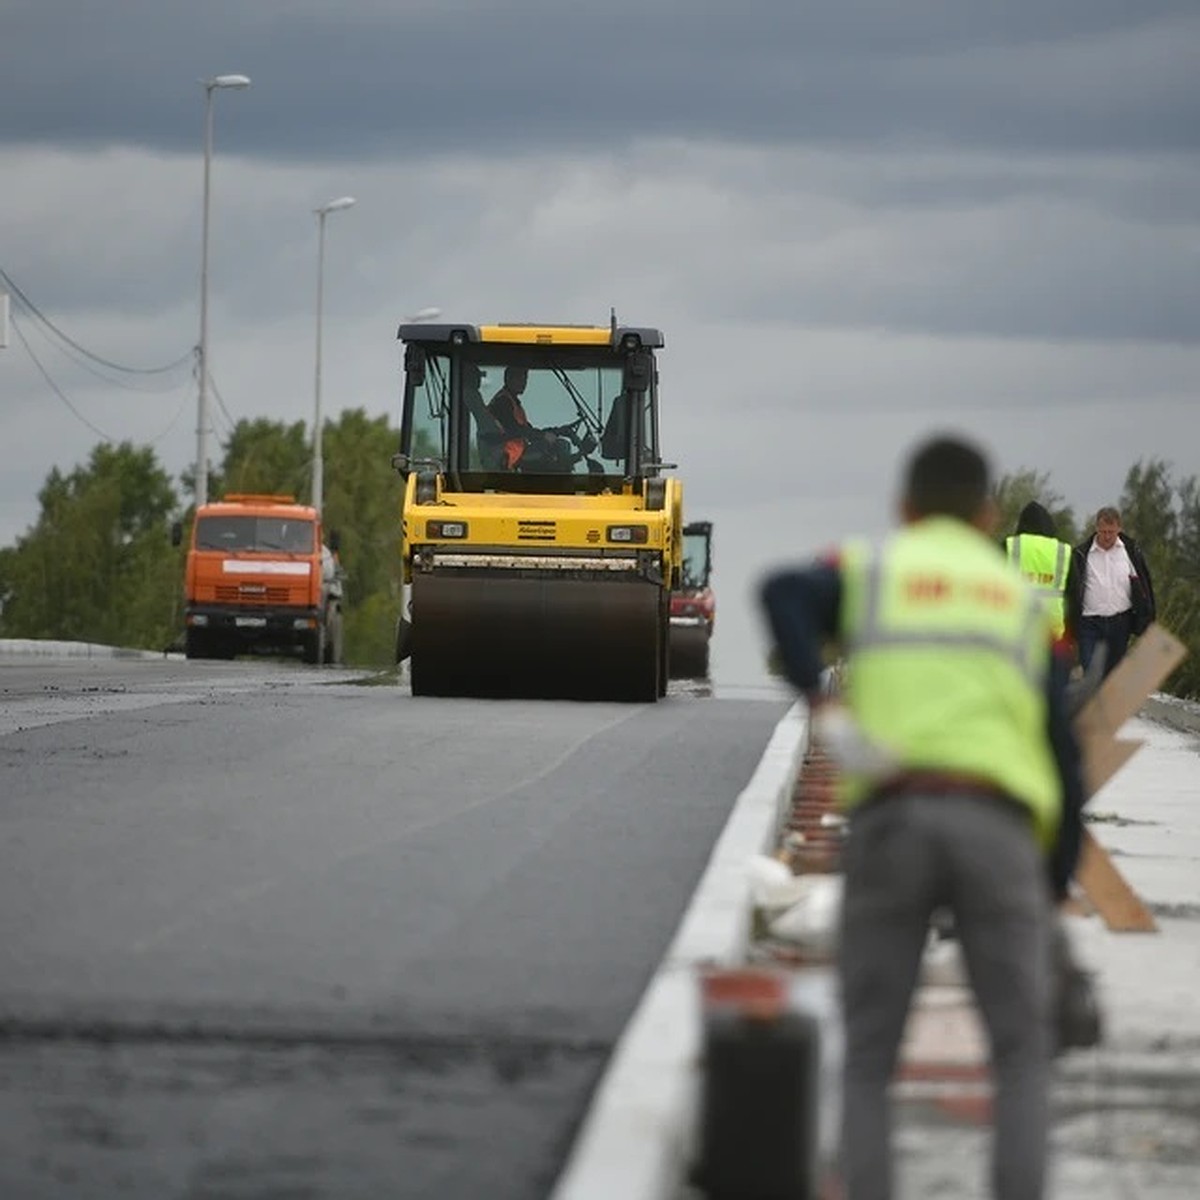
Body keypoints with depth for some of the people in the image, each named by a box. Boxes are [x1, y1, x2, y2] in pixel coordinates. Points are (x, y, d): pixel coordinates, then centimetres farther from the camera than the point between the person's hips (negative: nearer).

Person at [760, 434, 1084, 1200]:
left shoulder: (866, 571, 20)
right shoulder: (1023, 600, 23)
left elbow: (783, 592, -6)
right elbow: (1063, 755, 14)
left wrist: (823, 712, -15)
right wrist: (1057, 889, 20)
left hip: (891, 821, 0)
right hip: (997, 828, 0)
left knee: (869, 1063, 10)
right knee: (1022, 1056, 9)